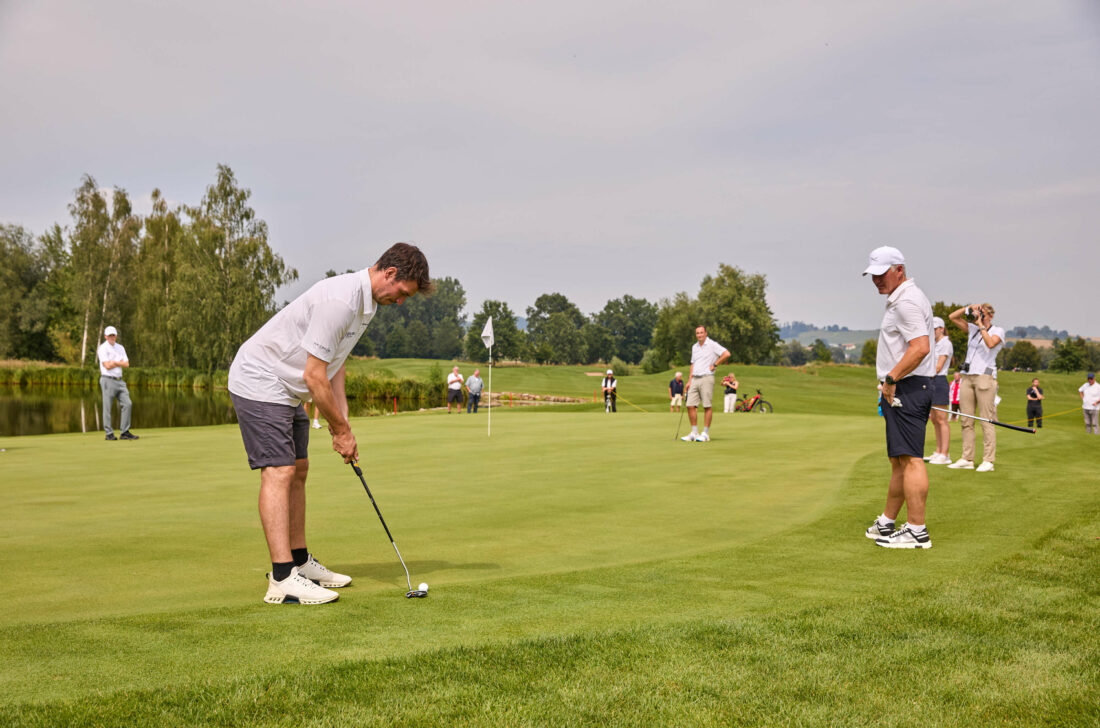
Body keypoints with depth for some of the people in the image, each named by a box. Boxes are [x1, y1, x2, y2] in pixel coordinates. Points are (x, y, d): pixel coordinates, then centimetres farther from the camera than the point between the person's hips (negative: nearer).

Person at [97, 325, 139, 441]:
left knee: (127, 404, -1)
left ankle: (125, 432, 4)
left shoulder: (120, 348, 14)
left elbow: (127, 364, 5)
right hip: (108, 380, -6)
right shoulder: (102, 348, -4)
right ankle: (109, 434, 2)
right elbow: (107, 366, -14)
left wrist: (114, 362, -8)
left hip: (119, 380, 6)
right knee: (107, 407, -3)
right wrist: (120, 362, -2)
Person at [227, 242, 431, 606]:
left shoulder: (364, 302, 6)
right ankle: (282, 579, -17)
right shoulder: (339, 301, -27)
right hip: (259, 382, -11)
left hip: (287, 389, 11)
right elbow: (314, 376, -25)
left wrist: (342, 424, 3)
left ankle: (300, 561, 22)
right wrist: (342, 430, -14)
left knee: (298, 470, 13)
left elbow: (335, 365, 12)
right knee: (278, 472, -15)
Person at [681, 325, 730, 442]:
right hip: (695, 379, 7)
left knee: (707, 406, -4)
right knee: (691, 405, -1)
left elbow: (726, 354, -16)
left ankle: (705, 434, 0)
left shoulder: (712, 345, -5)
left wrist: (715, 365, -10)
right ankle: (694, 433, 5)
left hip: (706, 378, -7)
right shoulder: (694, 347, 17)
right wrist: (689, 380, 15)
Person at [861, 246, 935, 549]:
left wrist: (891, 379, -19)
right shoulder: (900, 299, 20)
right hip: (903, 390, 11)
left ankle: (917, 531, -12)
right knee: (899, 461, 16)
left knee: (910, 459, -12)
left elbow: (921, 347, -25)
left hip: (907, 387, -11)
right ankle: (887, 523, 24)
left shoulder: (907, 301, -14)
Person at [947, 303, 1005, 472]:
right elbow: (953, 317, 17)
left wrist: (981, 325, -10)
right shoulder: (972, 329, 18)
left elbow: (991, 343, -18)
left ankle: (988, 461, -8)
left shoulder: (997, 331, 3)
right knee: (966, 420, 3)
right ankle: (967, 459, 5)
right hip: (967, 376, 6)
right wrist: (968, 309, 4)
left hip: (985, 377, -6)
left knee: (987, 420, -8)